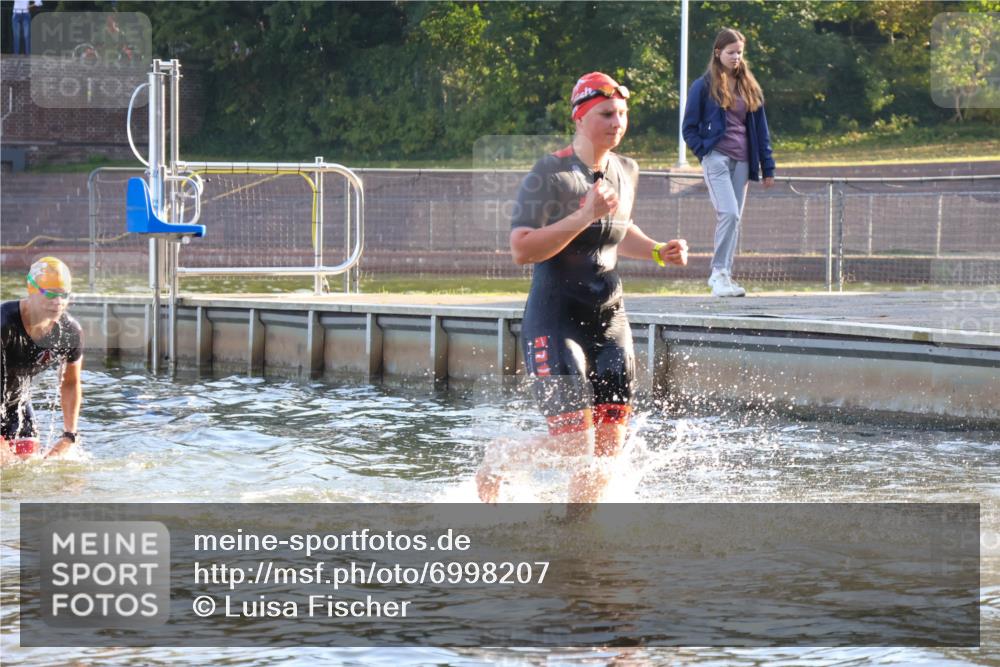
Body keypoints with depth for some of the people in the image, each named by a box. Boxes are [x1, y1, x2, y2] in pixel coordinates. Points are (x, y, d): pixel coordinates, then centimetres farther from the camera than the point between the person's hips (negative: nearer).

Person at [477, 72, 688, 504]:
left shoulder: (626, 172, 10)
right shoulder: (550, 174, -12)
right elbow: (521, 249, -21)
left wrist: (658, 252, 11)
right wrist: (584, 215, -27)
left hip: (609, 321, 7)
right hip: (555, 321, -7)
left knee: (609, 447, 0)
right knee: (576, 445, -12)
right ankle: (498, 459, 16)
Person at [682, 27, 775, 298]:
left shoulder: (749, 87, 14)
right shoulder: (704, 86, 1)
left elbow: (760, 129, 15)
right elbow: (689, 128, 4)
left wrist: (768, 167, 12)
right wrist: (704, 151, -10)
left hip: (741, 161, 5)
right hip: (717, 159, -5)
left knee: (733, 219, 4)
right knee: (729, 213, -18)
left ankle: (722, 275, 10)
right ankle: (720, 273, -15)